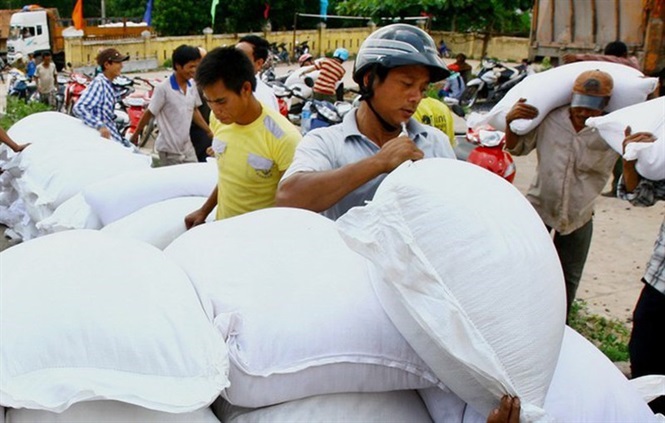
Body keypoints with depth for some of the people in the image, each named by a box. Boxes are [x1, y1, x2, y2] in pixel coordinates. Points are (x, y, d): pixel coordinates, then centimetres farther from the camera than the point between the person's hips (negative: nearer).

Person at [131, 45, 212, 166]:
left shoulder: (192, 86, 2)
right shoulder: (163, 88, -17)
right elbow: (149, 114, -8)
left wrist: (209, 132, 14)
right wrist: (135, 135, 1)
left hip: (187, 146, 6)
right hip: (169, 149, -6)